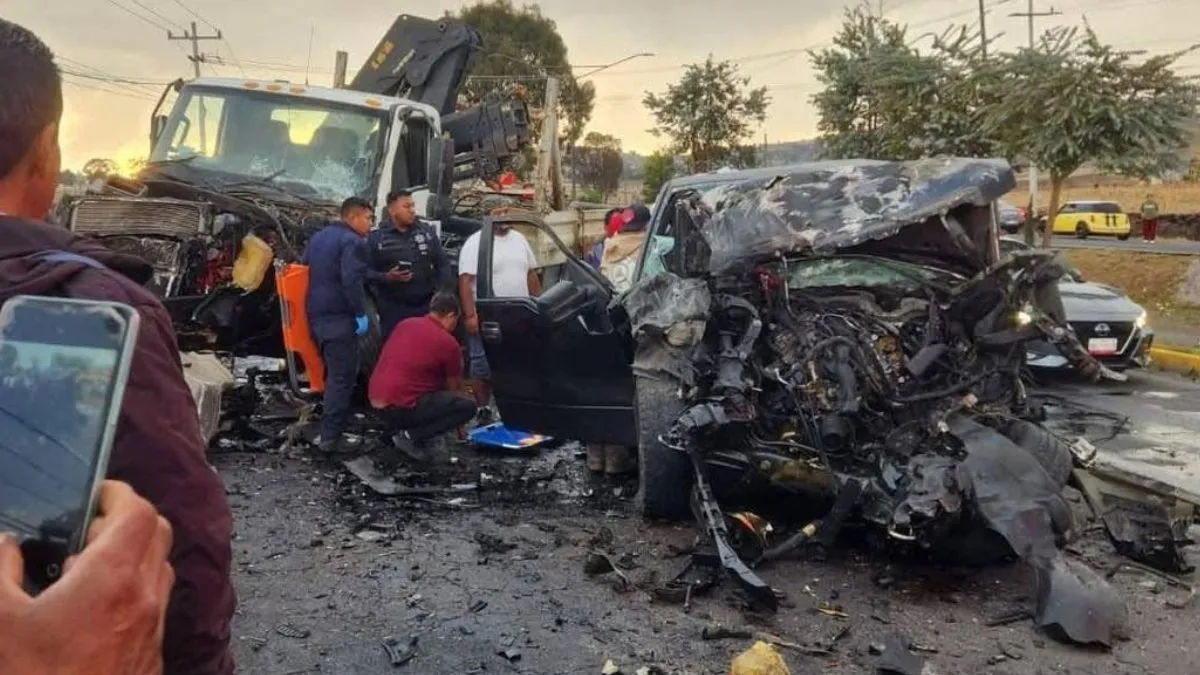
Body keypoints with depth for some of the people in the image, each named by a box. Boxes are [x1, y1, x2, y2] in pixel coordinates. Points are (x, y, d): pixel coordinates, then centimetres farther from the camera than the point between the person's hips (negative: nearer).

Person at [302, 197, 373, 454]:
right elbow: (352, 281, -24)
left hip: (317, 314, 10)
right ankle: (331, 436, -11)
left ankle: (334, 421, 33)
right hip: (339, 317, -10)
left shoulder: (319, 237, 18)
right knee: (342, 376, -8)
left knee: (333, 371, 23)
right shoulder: (352, 242, -12)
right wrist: (360, 313, -19)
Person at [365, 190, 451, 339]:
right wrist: (386, 278, -20)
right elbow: (366, 272, -3)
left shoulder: (427, 232, 9)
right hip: (393, 310, -3)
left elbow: (443, 264, 10)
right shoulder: (376, 238, -1)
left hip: (427, 306, 3)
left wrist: (442, 292, -1)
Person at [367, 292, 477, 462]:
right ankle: (411, 436, -6)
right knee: (467, 407, -5)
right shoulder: (448, 343, -5)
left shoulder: (405, 324, 13)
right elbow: (453, 388, 10)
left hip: (376, 401, 8)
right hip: (400, 406, -8)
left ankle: (399, 427, 16)